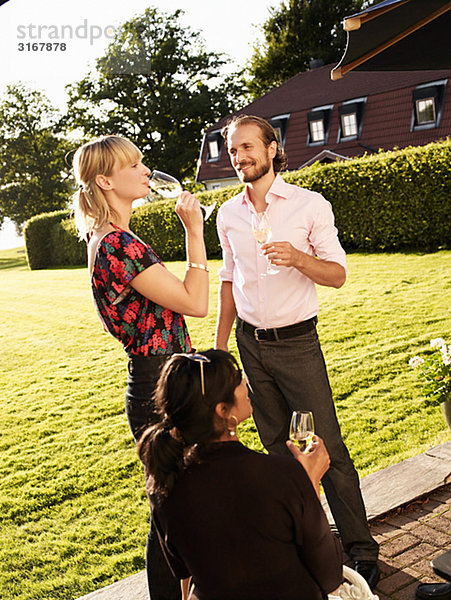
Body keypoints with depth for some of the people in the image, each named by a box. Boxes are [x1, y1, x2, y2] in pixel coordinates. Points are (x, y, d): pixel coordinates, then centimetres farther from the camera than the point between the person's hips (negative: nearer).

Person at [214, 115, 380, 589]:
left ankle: (361, 550, 11)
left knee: (328, 448, -4)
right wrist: (220, 346, 12)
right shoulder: (228, 214, 5)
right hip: (251, 342, 4)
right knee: (276, 446, 13)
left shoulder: (310, 205, -7)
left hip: (297, 341, -4)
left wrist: (298, 258, -25)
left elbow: (338, 275, -5)